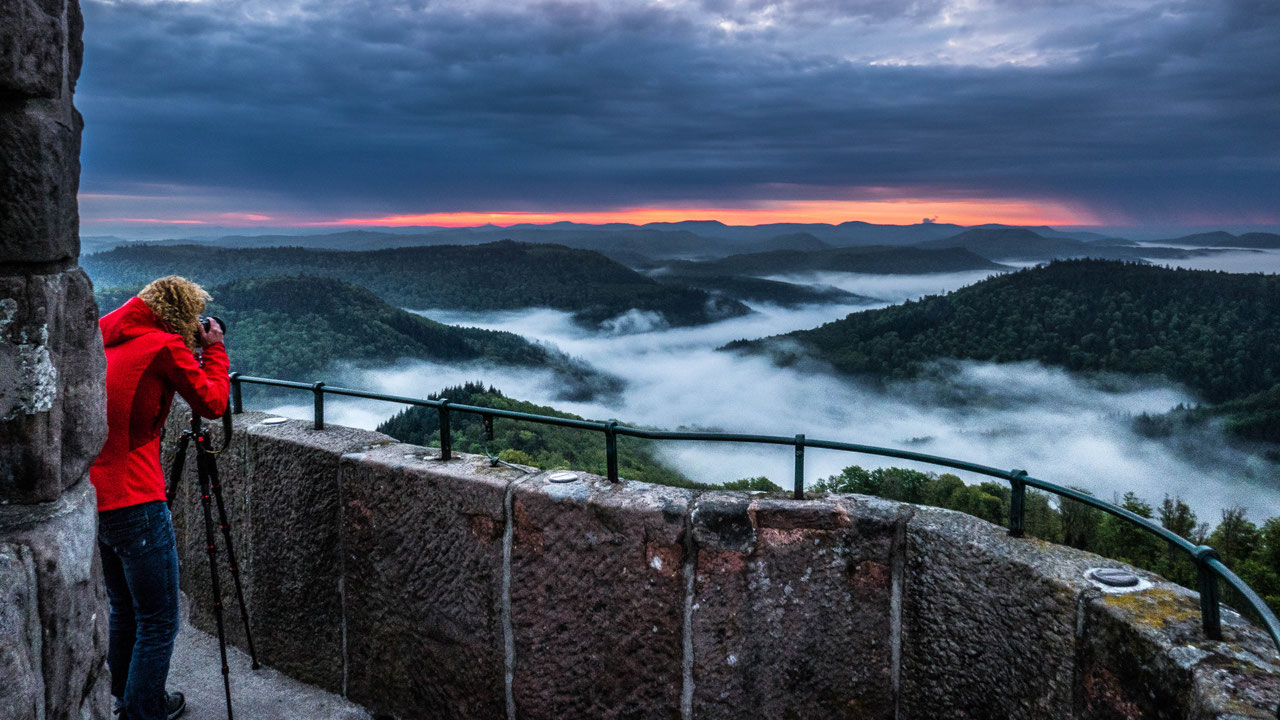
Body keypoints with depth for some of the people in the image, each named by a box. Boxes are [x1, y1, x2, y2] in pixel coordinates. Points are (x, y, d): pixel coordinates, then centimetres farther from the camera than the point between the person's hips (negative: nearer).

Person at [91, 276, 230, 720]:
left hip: (92, 498, 9)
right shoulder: (164, 346, -11)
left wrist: (197, 351, 19)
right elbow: (213, 403, -5)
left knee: (124, 610, 24)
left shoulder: (105, 339, 12)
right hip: (134, 503, -9)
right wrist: (214, 348, 7)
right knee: (158, 623, 2)